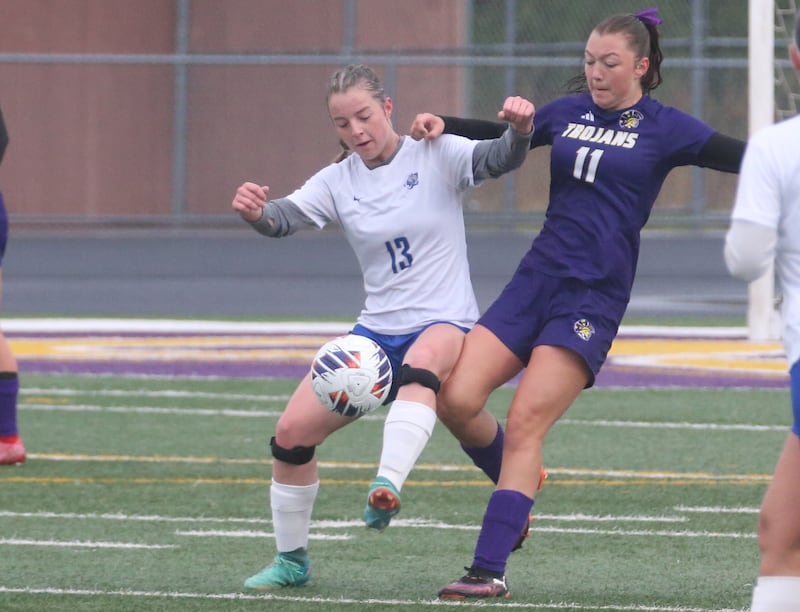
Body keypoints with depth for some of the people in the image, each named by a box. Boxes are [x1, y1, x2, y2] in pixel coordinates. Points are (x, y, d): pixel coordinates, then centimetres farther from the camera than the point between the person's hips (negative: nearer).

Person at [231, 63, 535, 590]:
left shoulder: (437, 156, -4)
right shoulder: (338, 182, 5)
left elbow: (498, 160, -20)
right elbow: (286, 218, -9)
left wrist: (519, 130, -43)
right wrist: (255, 212, -33)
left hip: (445, 324, -5)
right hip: (376, 330, 5)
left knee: (423, 357, -42)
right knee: (292, 432, -3)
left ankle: (388, 489, -57)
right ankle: (292, 561, 17)